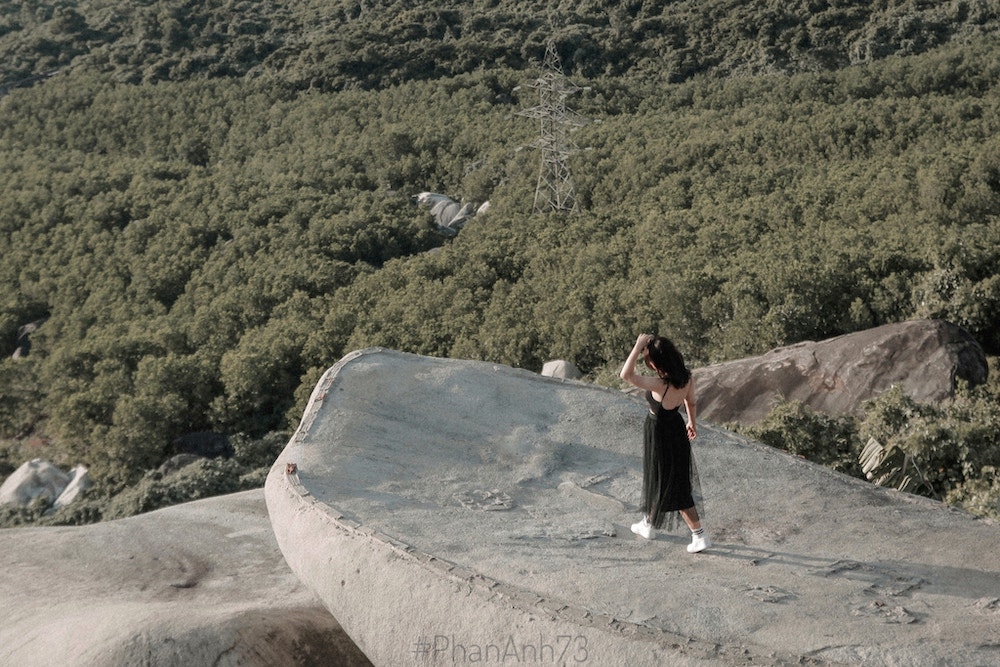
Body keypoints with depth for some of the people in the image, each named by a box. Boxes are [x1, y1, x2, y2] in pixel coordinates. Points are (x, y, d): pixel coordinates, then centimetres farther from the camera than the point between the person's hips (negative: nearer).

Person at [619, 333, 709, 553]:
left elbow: (626, 375, -38)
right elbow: (691, 403, 6)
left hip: (659, 434, -8)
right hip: (677, 429, 8)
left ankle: (700, 536, 13)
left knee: (673, 488, 7)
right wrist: (692, 422, 24)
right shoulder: (687, 378, -13)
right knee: (656, 479, 26)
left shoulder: (660, 385, -35)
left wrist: (638, 346, -35)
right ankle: (648, 525, 45)